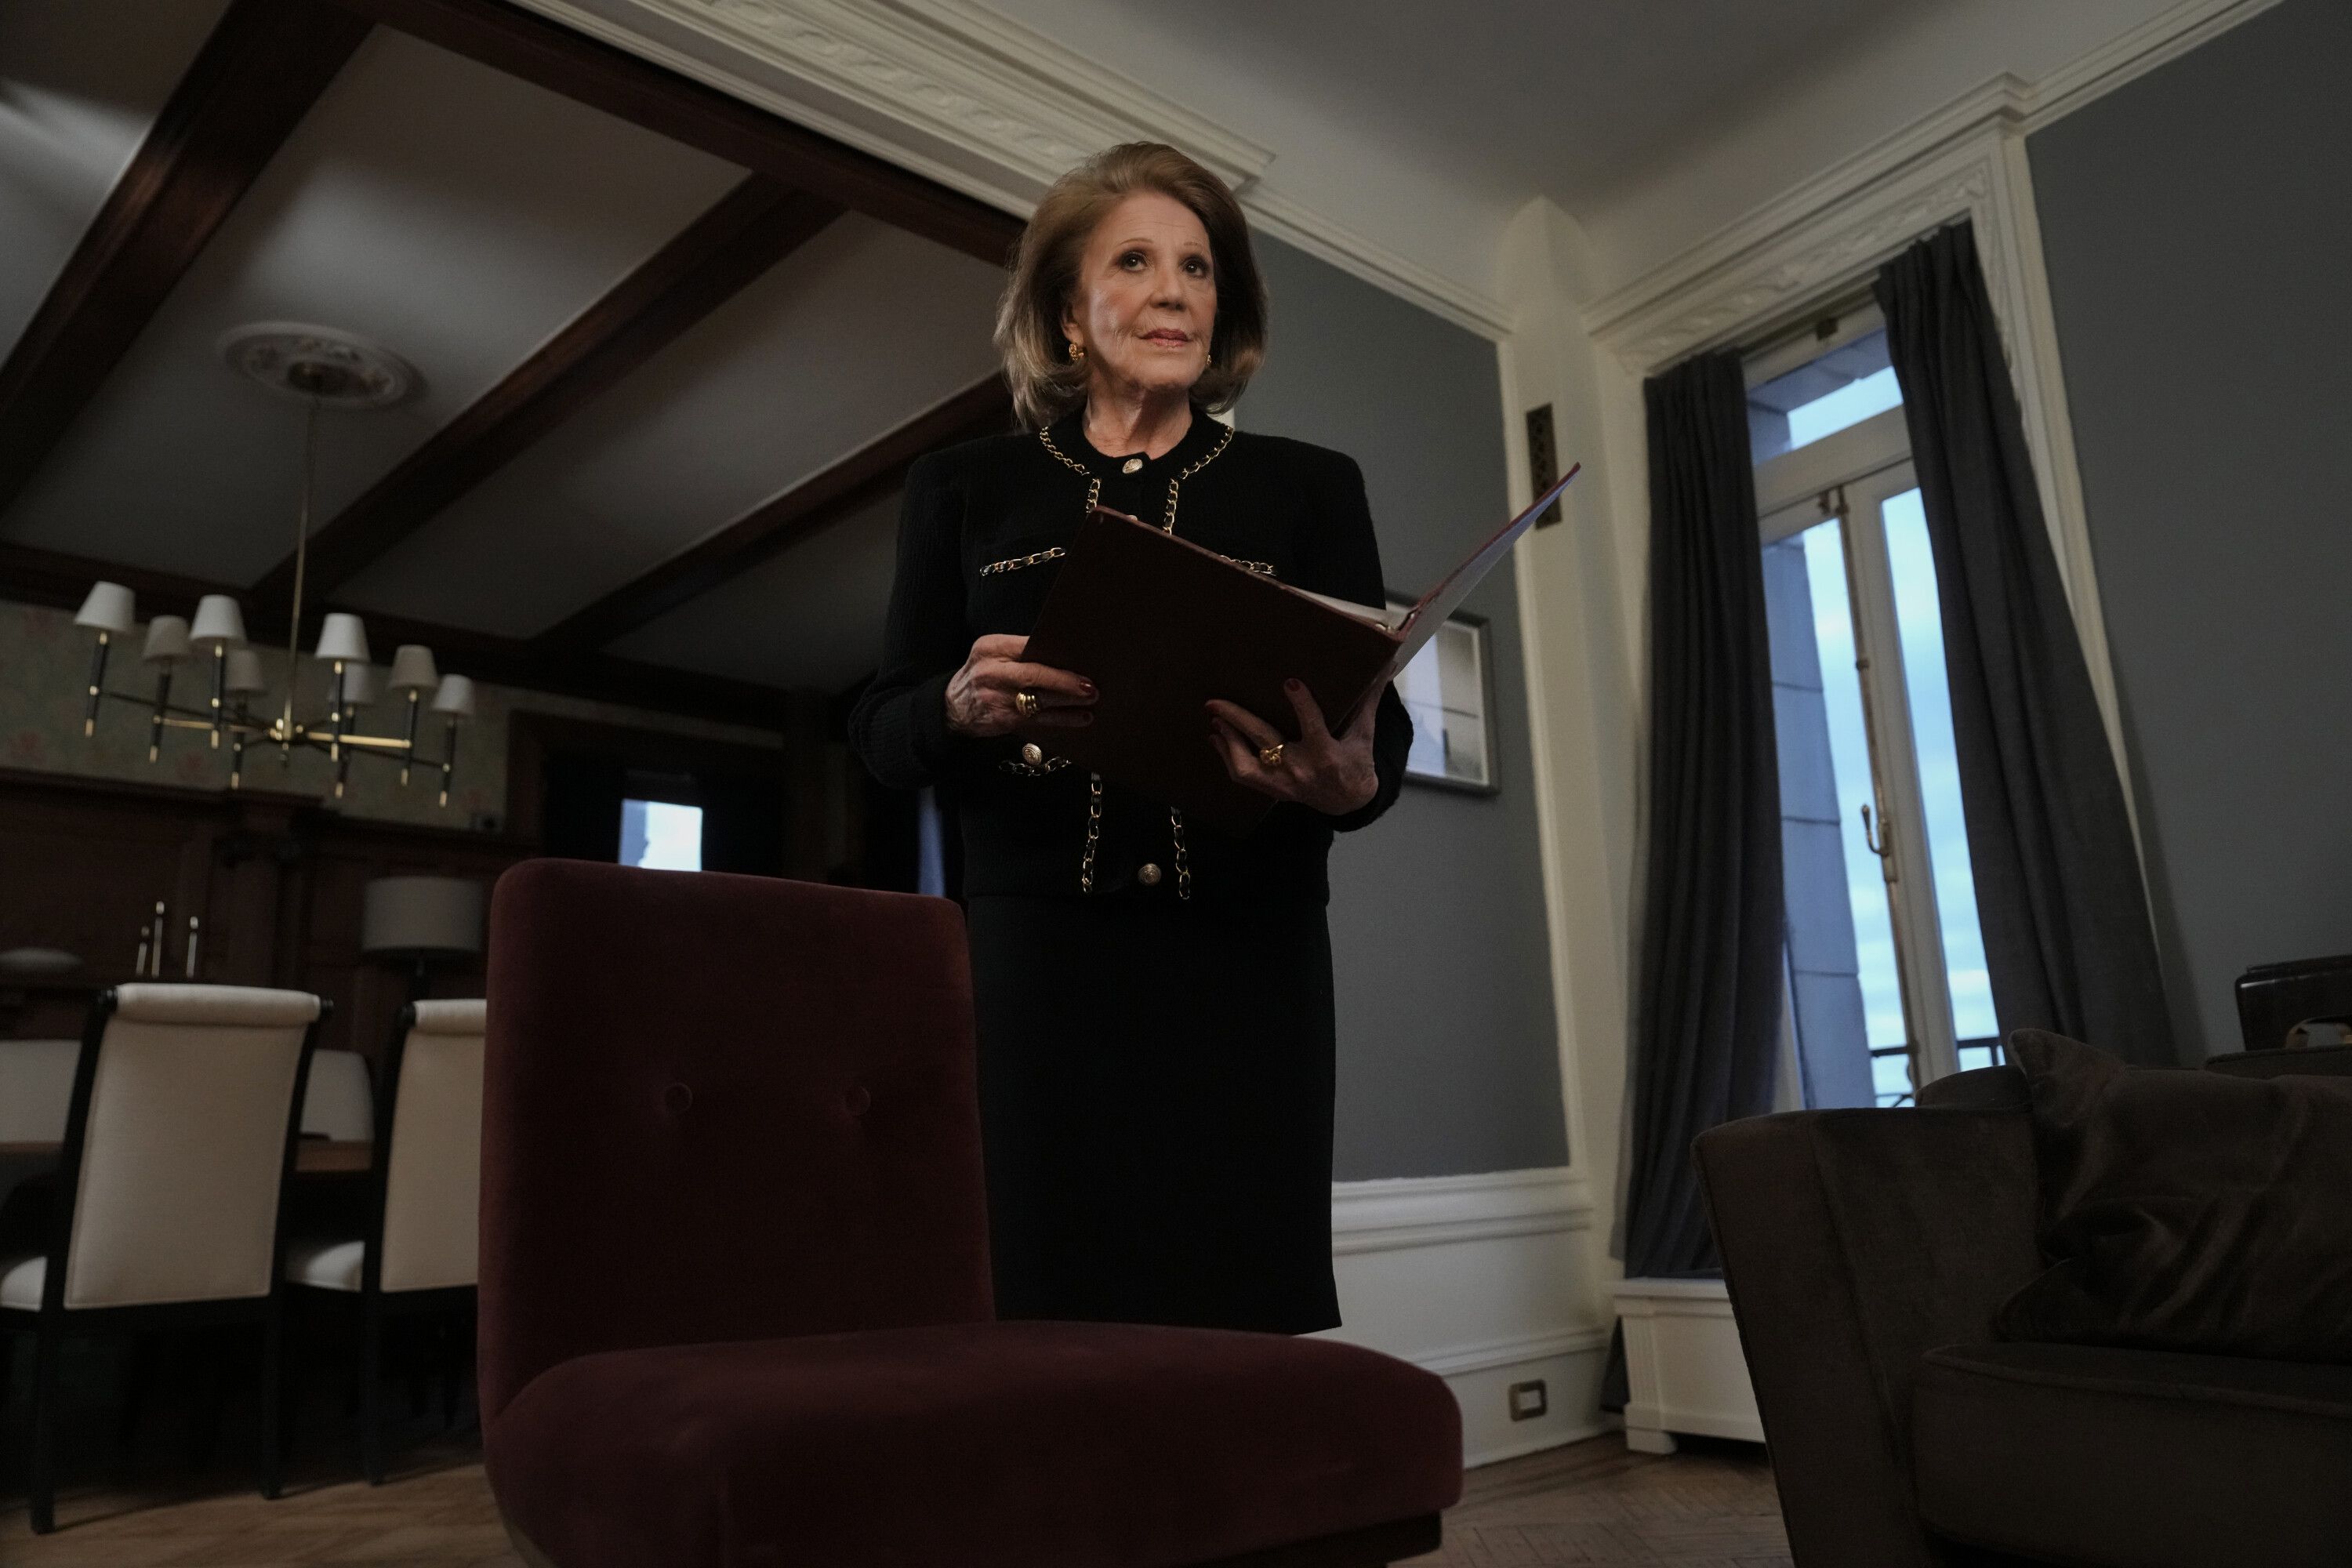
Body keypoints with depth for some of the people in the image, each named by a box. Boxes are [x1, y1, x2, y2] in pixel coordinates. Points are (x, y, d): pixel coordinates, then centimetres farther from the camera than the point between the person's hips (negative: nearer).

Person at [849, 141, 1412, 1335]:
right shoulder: (965, 489, 13)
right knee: (1038, 1319, -5)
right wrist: (963, 707, -12)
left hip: (1241, 967, 1)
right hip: (1032, 966, 0)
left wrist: (1349, 781, -18)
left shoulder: (1310, 488, 14)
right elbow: (880, 732, 11)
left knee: (1239, 1328, -4)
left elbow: (1376, 721, 6)